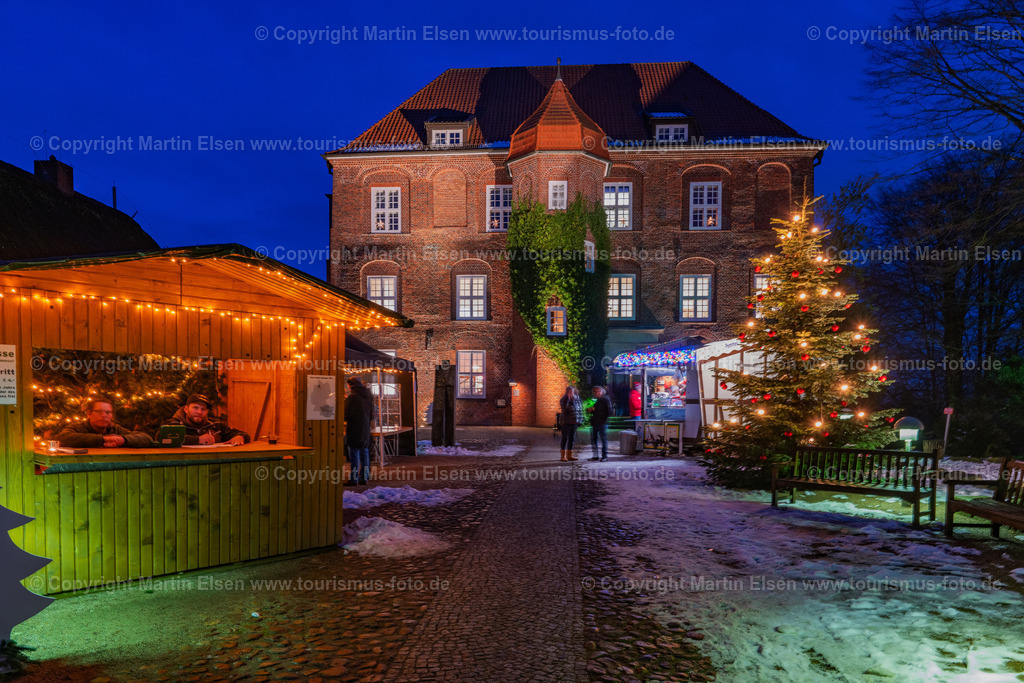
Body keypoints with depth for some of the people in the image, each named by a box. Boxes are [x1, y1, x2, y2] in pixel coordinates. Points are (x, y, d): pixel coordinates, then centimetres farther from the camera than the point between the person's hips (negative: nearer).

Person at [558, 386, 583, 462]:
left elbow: (580, 409, 20)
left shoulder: (576, 399, 10)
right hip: (566, 422, -6)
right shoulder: (563, 400, -8)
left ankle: (569, 455, 19)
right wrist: (568, 398, -26)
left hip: (574, 422, 6)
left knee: (572, 438, 10)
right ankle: (563, 456, -3)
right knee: (565, 438, -5)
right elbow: (564, 408, -26)